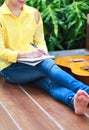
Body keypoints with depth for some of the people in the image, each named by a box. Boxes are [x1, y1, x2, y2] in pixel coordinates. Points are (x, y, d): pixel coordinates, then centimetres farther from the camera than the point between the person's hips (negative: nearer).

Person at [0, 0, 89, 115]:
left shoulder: (34, 13, 8)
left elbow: (40, 41, 14)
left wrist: (43, 51, -10)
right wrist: (25, 54, -25)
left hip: (33, 64, 4)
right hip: (10, 67, -4)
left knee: (50, 81, -31)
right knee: (48, 65, -33)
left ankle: (74, 100, -60)